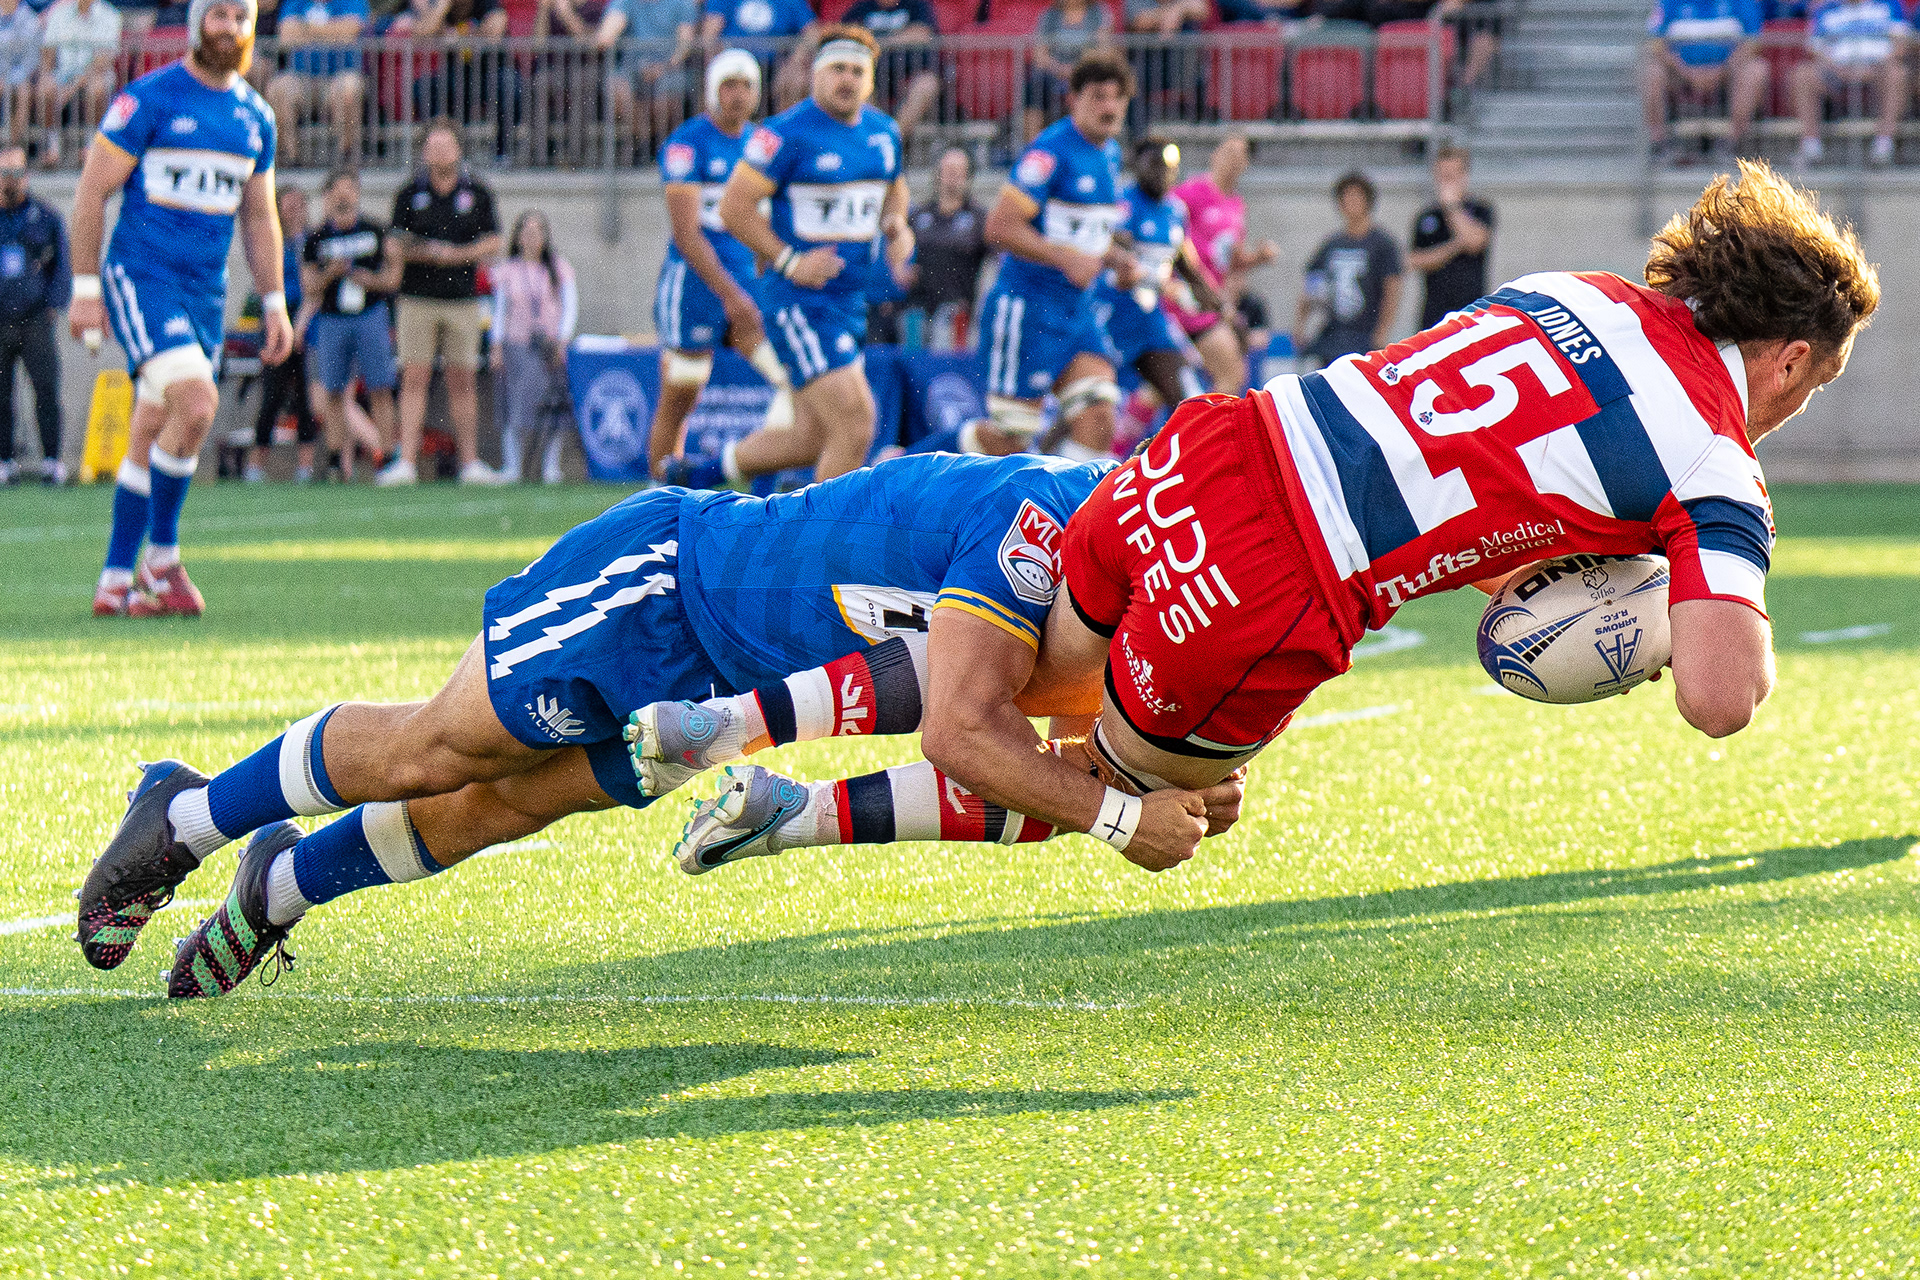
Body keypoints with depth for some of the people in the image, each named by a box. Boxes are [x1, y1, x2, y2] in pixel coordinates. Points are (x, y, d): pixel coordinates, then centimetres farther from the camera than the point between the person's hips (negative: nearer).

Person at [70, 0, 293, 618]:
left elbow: (259, 218, 20)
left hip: (205, 291, 6)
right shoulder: (149, 99, -8)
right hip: (141, 280, -6)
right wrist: (85, 287, -10)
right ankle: (161, 558, -11)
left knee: (152, 438, 9)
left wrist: (275, 304, 15)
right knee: (196, 401, -24)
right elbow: (92, 191, -6)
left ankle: (116, 584, 15)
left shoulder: (254, 117, 11)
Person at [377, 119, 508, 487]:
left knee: (462, 382, 4)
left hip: (463, 301, 1)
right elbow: (396, 246, 5)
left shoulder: (478, 193, 6)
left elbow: (492, 245, 4)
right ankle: (406, 463, -8)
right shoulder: (409, 194, 6)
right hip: (417, 300, -1)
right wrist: (425, 253, -14)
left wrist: (458, 254, -12)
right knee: (414, 378, -5)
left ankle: (470, 463, 7)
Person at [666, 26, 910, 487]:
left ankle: (694, 473, 32)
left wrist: (896, 224, 5)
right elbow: (734, 207, -13)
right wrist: (790, 262, -20)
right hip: (801, 304, -8)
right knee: (855, 426, -17)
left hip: (851, 302, 8)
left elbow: (894, 188, 28)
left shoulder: (884, 132, 9)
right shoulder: (787, 133, -13)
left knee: (811, 440, 13)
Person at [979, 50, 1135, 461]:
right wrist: (1066, 256, -23)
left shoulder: (1110, 153, 13)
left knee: (1098, 425, -6)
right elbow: (1000, 227, -20)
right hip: (1026, 306, -8)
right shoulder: (1052, 150, -15)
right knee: (1006, 438, -5)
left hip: (1078, 312, 8)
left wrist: (1115, 258, 7)